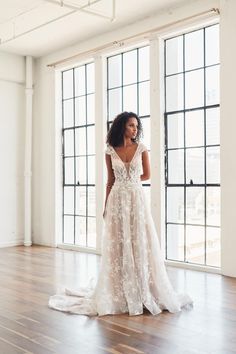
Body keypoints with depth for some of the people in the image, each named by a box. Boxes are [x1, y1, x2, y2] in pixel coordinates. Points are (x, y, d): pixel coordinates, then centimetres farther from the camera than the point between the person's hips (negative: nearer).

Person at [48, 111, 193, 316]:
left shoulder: (141, 148, 1)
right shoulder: (110, 151, 4)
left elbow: (147, 175, 9)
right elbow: (110, 181, 8)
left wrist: (129, 180, 6)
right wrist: (106, 206, 6)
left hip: (137, 199, -1)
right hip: (117, 200, 1)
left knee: (139, 244, 2)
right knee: (117, 246, 4)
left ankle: (143, 292, 15)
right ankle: (119, 294, 16)